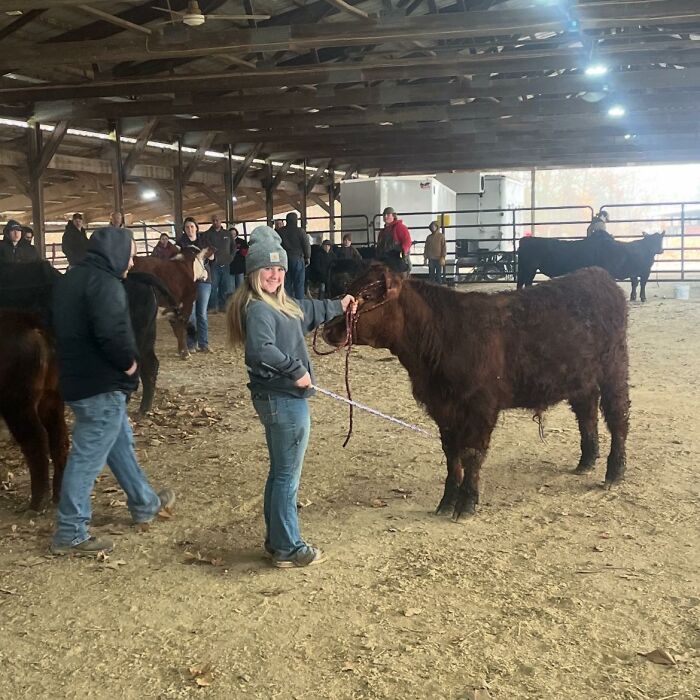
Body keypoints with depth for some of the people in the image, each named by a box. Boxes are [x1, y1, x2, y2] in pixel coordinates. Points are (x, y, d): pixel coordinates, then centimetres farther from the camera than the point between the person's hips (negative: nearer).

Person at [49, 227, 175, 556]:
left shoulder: (70, 279, 12)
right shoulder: (105, 284, -19)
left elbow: (67, 327, 19)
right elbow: (113, 333, -30)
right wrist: (129, 363, -14)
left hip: (77, 378, 10)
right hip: (101, 386, -10)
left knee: (120, 442, 23)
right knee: (87, 458, -2)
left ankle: (145, 503, 38)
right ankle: (70, 534, 7)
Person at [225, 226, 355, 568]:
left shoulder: (281, 304, 11)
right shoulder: (259, 309, -20)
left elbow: (307, 310, 32)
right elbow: (261, 350, -37)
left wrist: (338, 306, 43)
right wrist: (297, 370, -26)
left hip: (281, 398, 10)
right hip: (282, 399, -10)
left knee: (280, 472, 19)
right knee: (288, 476, 1)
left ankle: (276, 540, 32)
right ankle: (288, 549, 12)